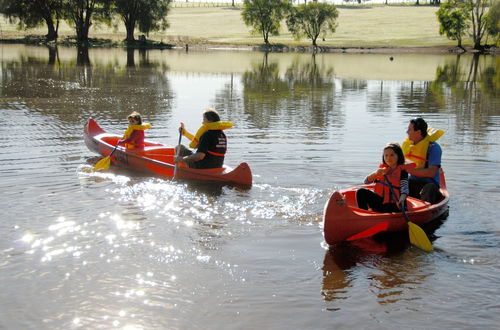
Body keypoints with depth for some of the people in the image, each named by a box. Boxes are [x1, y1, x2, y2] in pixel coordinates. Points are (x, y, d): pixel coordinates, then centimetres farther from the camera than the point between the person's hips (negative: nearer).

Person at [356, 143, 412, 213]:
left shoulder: (402, 171, -3)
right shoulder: (382, 169, 12)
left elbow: (404, 187, -18)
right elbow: (366, 181, 4)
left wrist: (402, 199, -40)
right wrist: (376, 173, -17)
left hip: (394, 205, -5)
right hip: (380, 202, 5)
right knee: (361, 192, -15)